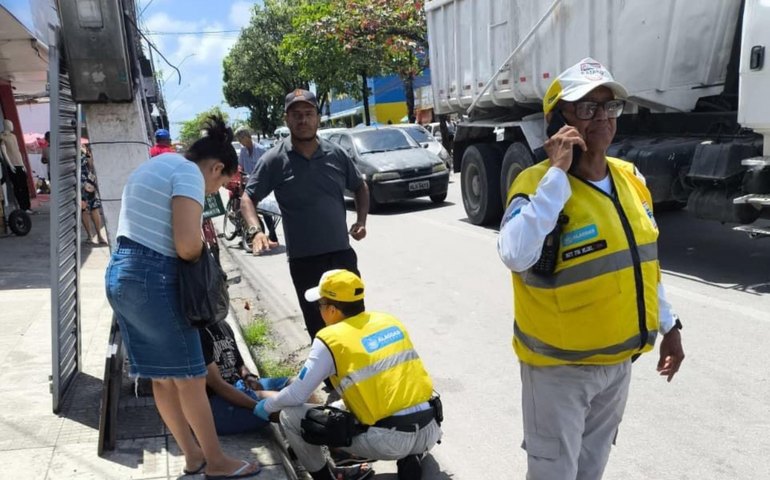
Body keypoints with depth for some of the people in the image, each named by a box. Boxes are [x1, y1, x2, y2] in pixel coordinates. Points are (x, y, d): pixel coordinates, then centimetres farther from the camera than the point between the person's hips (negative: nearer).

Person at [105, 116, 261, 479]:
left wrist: (198, 235, 12)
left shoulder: (159, 163, 19)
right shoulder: (189, 173, -11)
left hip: (120, 272, 10)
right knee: (190, 377, 3)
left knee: (163, 376, 16)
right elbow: (187, 245, -23)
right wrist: (204, 245, -1)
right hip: (152, 278, -10)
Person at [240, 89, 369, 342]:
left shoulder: (336, 154, 2)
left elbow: (360, 187, 17)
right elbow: (248, 198, -3)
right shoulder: (275, 160, -6)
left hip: (342, 252, 3)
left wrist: (361, 220, 3)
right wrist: (256, 231, -20)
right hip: (303, 259, -2)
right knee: (318, 326, 9)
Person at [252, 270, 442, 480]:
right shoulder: (391, 321, 11)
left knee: (290, 415, 4)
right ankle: (410, 458, 19)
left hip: (388, 442, -5)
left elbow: (297, 395, 0)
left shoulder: (331, 339, -5)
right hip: (430, 431, 6)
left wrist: (267, 406, 21)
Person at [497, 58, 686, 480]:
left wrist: (667, 324, 17)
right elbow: (515, 255, -39)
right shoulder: (538, 183, -20)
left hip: (618, 360, 7)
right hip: (560, 366, -6)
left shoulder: (630, 179, 2)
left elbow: (643, 261, 14)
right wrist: (558, 173, -34)